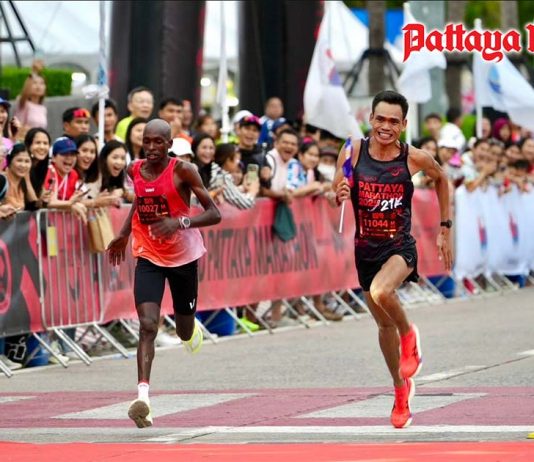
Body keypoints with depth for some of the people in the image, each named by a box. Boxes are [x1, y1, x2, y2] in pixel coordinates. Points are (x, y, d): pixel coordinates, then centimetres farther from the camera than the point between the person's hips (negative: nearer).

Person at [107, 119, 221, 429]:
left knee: (185, 332, 13)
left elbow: (215, 215, -17)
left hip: (183, 256, -2)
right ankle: (143, 396, -28)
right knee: (148, 326, -19)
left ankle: (193, 328, 53)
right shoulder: (135, 171, -2)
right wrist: (124, 234, 17)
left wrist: (180, 222, -32)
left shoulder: (183, 170, -16)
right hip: (149, 257, 2)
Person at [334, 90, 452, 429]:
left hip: (400, 247, -3)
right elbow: (335, 195, 0)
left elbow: (441, 179, 10)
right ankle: (402, 388, 36)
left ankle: (409, 335, -3)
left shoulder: (415, 158, -11)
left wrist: (445, 229, 11)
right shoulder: (352, 152, -9)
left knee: (381, 292, -34)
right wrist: (340, 196, -25)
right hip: (366, 248, 3)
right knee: (384, 324, 15)